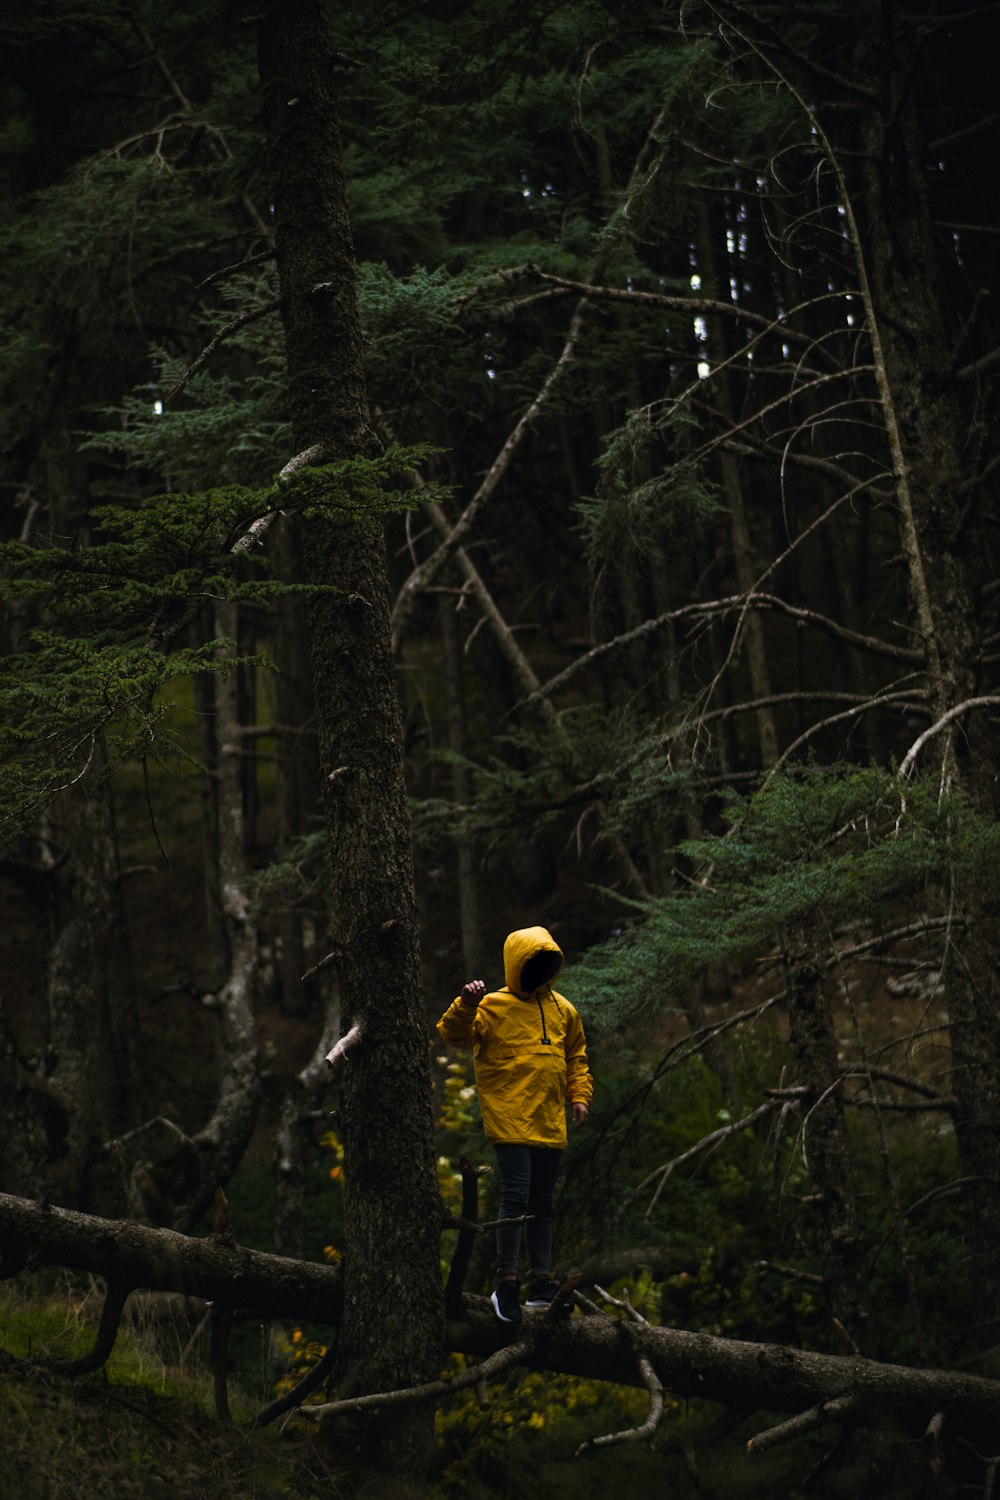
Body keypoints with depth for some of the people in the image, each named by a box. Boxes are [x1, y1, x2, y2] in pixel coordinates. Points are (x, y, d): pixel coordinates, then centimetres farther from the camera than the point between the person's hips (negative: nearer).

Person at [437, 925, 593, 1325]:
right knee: (515, 1197, -12)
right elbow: (454, 1034, -16)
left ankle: (540, 1283, 17)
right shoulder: (493, 1006, -3)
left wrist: (580, 1096, 12)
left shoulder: (562, 1010, 14)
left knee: (542, 1204, 11)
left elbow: (576, 1057, 24)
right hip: (509, 1121, -6)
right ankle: (506, 1284, -5)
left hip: (550, 1124, 6)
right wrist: (466, 1005, -34)